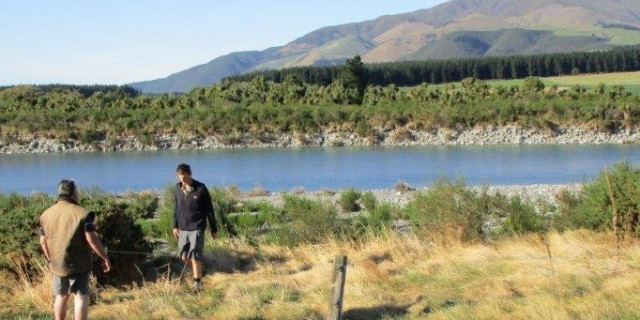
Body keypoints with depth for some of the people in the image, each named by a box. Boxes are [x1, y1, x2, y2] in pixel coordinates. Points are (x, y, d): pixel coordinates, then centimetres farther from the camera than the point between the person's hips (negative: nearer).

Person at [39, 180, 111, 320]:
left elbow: (43, 241, 8)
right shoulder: (82, 213, -14)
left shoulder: (46, 214, 4)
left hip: (57, 264, 5)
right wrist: (105, 258, -8)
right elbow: (92, 239, -17)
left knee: (61, 295, 19)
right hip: (78, 264, -5)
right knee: (81, 296, 0)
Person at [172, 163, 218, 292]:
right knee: (184, 256, 10)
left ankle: (196, 284, 0)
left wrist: (214, 229, -3)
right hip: (183, 228, 5)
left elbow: (209, 209, -6)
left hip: (197, 228, -5)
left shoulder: (201, 188, -11)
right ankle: (197, 271, 36)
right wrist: (175, 226, 15)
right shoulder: (178, 188, 3)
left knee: (195, 256, -8)